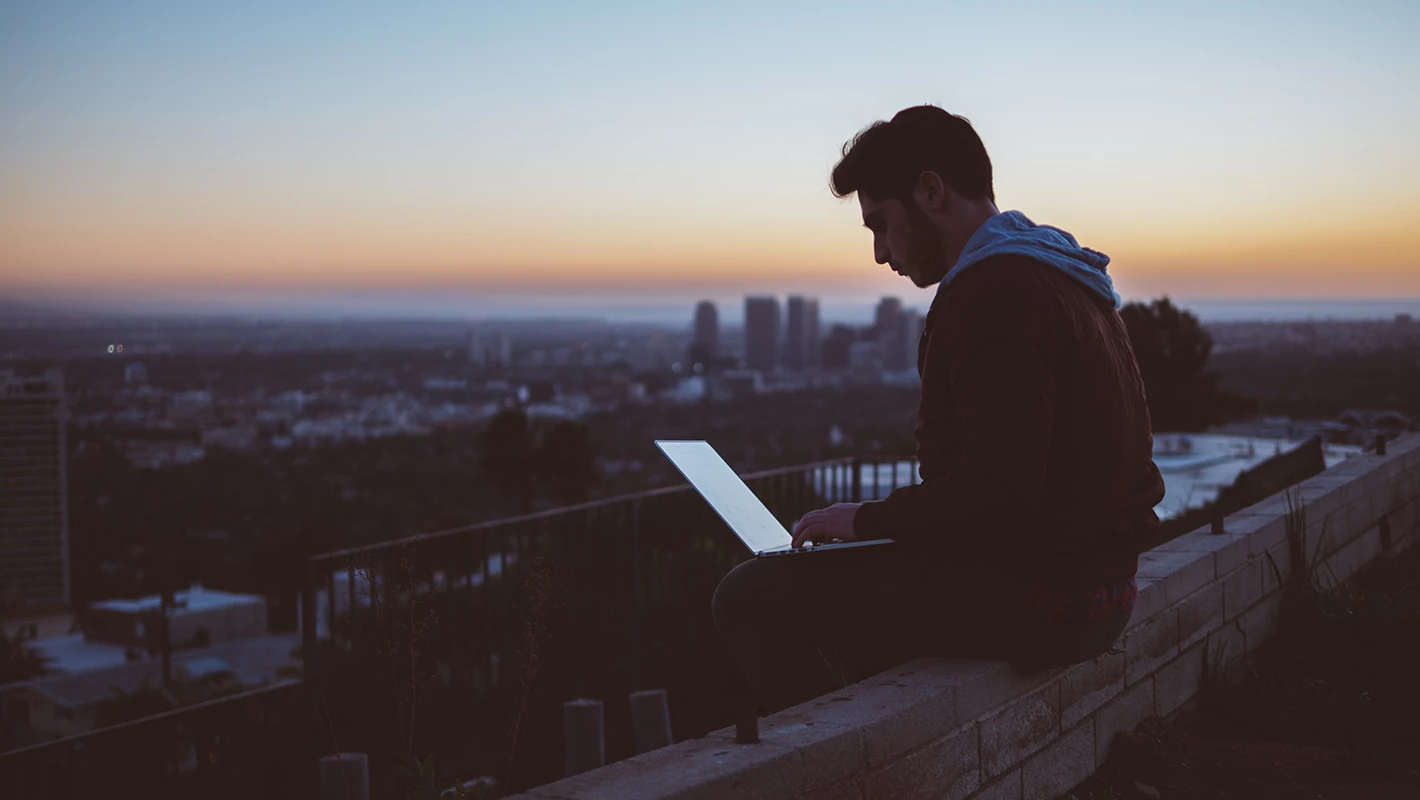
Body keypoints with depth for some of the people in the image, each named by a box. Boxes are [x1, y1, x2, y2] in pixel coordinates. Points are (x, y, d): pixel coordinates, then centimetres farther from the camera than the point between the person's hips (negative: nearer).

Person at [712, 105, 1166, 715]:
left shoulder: (998, 291, -18)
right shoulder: (1054, 276, 16)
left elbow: (995, 493, -26)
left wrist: (869, 519, -11)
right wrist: (884, 519, 13)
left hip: (1036, 597, -11)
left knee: (754, 597, -9)